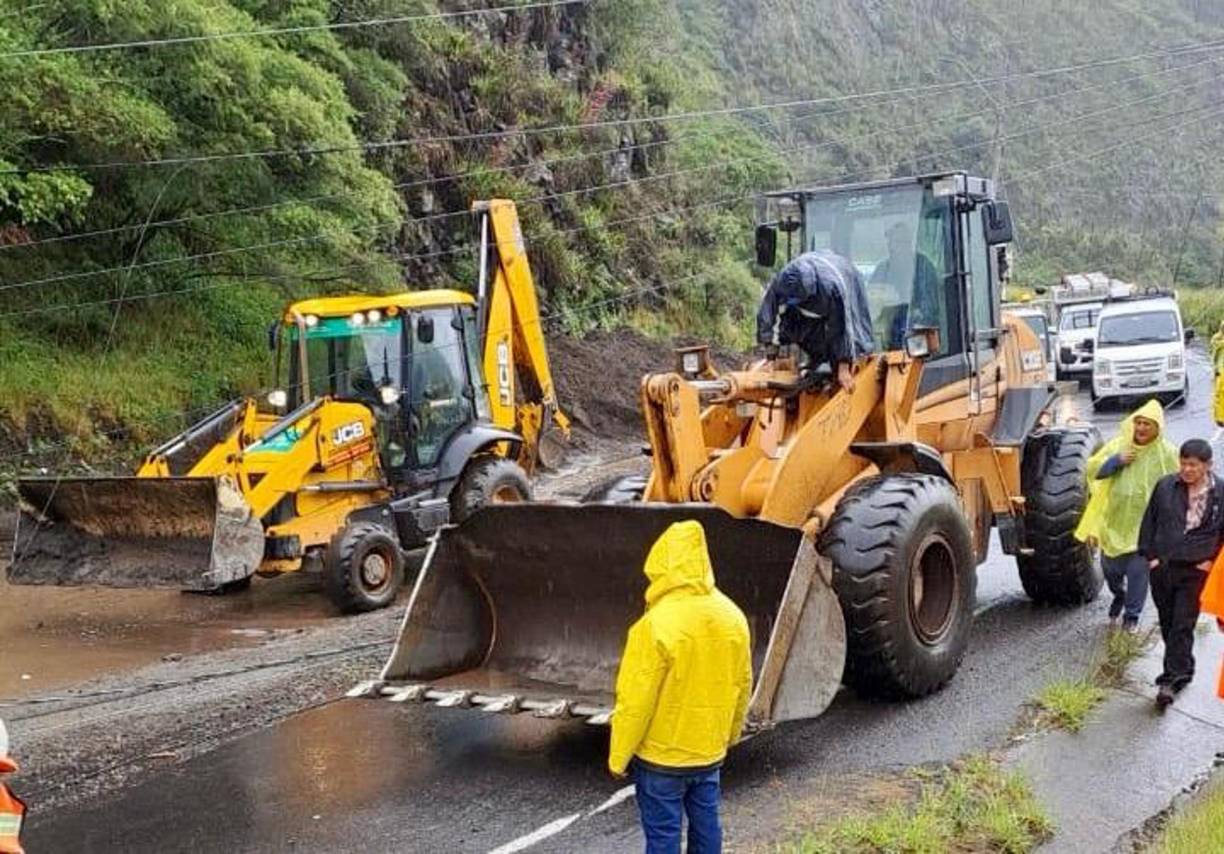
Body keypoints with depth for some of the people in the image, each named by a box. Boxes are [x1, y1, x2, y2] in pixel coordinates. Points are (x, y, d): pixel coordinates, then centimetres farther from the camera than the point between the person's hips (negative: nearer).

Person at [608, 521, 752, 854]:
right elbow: (742, 684, 7)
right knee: (705, 825, 18)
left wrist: (618, 757, -7)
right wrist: (730, 734, 22)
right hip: (710, 751, 6)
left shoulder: (657, 625, -24)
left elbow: (635, 701, -20)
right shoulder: (732, 616, -4)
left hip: (662, 756, -6)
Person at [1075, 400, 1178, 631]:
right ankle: (1119, 595, 43)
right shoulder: (1118, 445, 1)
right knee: (1110, 566, 12)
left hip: (1145, 524, -3)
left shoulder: (1167, 453, -6)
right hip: (1115, 519, 3)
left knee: (1138, 570, 1)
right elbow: (1093, 469, 0)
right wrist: (1117, 461, -16)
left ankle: (1132, 614, 18)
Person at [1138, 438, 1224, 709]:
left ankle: (1173, 679, 0)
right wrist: (1150, 555, 4)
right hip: (1162, 567, 4)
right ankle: (1182, 669, 31)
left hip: (1195, 571, -4)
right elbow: (1149, 522, 9)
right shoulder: (1165, 487, 0)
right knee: (1167, 623, 14)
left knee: (1183, 626, -4)